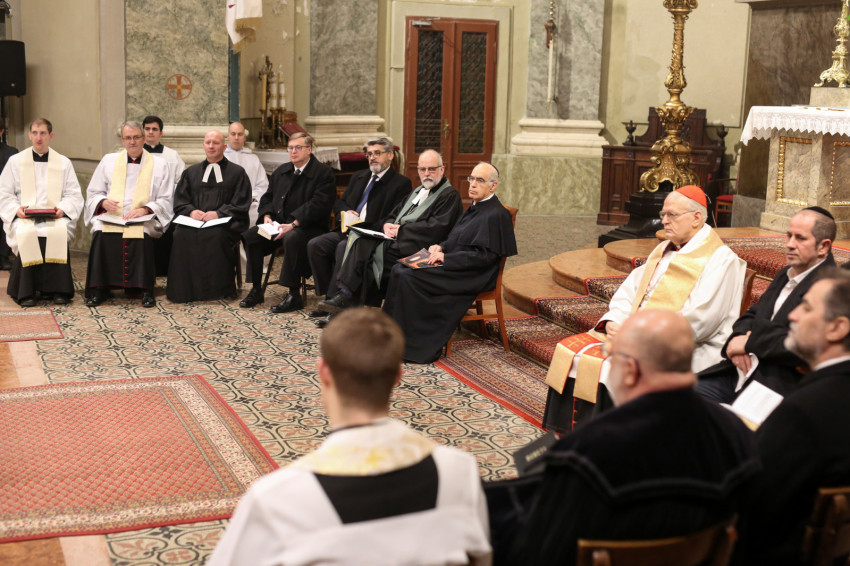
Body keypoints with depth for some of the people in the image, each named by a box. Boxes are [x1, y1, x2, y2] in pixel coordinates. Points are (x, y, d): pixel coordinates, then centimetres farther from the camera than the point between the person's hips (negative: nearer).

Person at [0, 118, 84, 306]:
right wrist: (16, 209, -8)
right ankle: (26, 291, -28)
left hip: (55, 218, 0)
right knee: (26, 234, -36)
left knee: (59, 233, -36)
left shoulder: (64, 163, 16)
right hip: (24, 218, 0)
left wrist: (63, 208, -9)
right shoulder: (15, 161, 14)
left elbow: (75, 195, 11)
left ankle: (58, 290, -27)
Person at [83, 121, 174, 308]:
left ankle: (146, 290, -25)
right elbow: (93, 193, 19)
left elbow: (165, 200, 8)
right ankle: (98, 290, -21)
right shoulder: (108, 161, 19)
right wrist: (103, 202, -5)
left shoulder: (159, 164, 13)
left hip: (144, 221, -2)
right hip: (111, 217, 2)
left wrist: (145, 209, -11)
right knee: (101, 235, -31)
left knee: (141, 236, -36)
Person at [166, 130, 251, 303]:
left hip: (224, 222, -3)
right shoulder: (191, 172, 24)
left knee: (215, 236, -37)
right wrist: (191, 211, -8)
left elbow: (240, 204, 2)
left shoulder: (237, 172, 13)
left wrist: (219, 213, -14)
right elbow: (179, 201, 15)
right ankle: (185, 289, -25)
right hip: (193, 220, 3)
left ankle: (220, 289, -29)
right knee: (181, 234, -31)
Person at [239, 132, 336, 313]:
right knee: (249, 236, -15)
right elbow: (268, 197, 22)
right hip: (279, 223, 7)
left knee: (291, 238, -39)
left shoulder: (323, 173, -6)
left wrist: (293, 224, -24)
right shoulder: (281, 171, 18)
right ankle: (256, 289, -8)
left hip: (309, 227, -7)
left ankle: (294, 295, -31)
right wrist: (267, 216, -1)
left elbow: (318, 205, -17)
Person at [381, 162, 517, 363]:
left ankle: (411, 345, -17)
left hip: (472, 277, -10)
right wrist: (441, 247, 4)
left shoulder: (495, 215, -13)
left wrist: (445, 257, -18)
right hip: (455, 268, 10)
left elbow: (484, 255, -19)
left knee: (408, 278, -23)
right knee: (399, 270, -4)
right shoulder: (475, 208, 16)